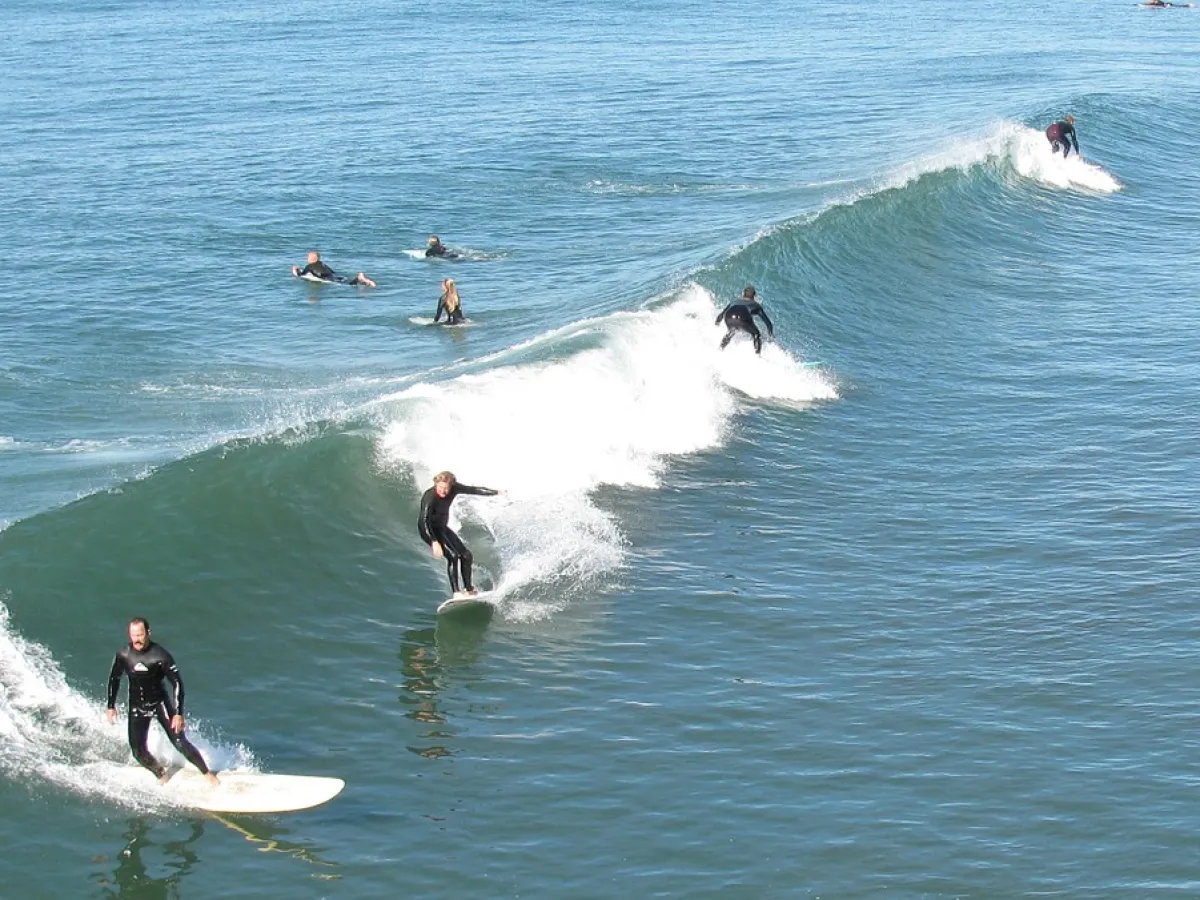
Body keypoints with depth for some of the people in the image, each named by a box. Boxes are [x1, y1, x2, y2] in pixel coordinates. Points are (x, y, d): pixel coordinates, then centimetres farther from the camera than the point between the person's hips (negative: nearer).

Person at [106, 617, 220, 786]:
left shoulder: (160, 655, -20)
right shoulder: (123, 655, -10)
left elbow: (177, 683, -16)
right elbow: (114, 679, 8)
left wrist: (178, 714, -21)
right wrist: (111, 706, 8)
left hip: (160, 703, -3)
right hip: (137, 707, 3)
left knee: (179, 743, -12)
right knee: (138, 752, -6)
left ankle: (207, 774, 4)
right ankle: (162, 776, 19)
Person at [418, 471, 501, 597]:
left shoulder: (454, 489, -13)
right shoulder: (430, 497, -32)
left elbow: (474, 490, -2)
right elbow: (424, 521, -40)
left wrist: (497, 492, 2)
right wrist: (434, 542, -50)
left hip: (442, 527, 8)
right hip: (429, 530, -8)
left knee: (466, 556, 7)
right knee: (452, 556, -23)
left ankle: (468, 589, 21)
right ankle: (456, 592, -19)